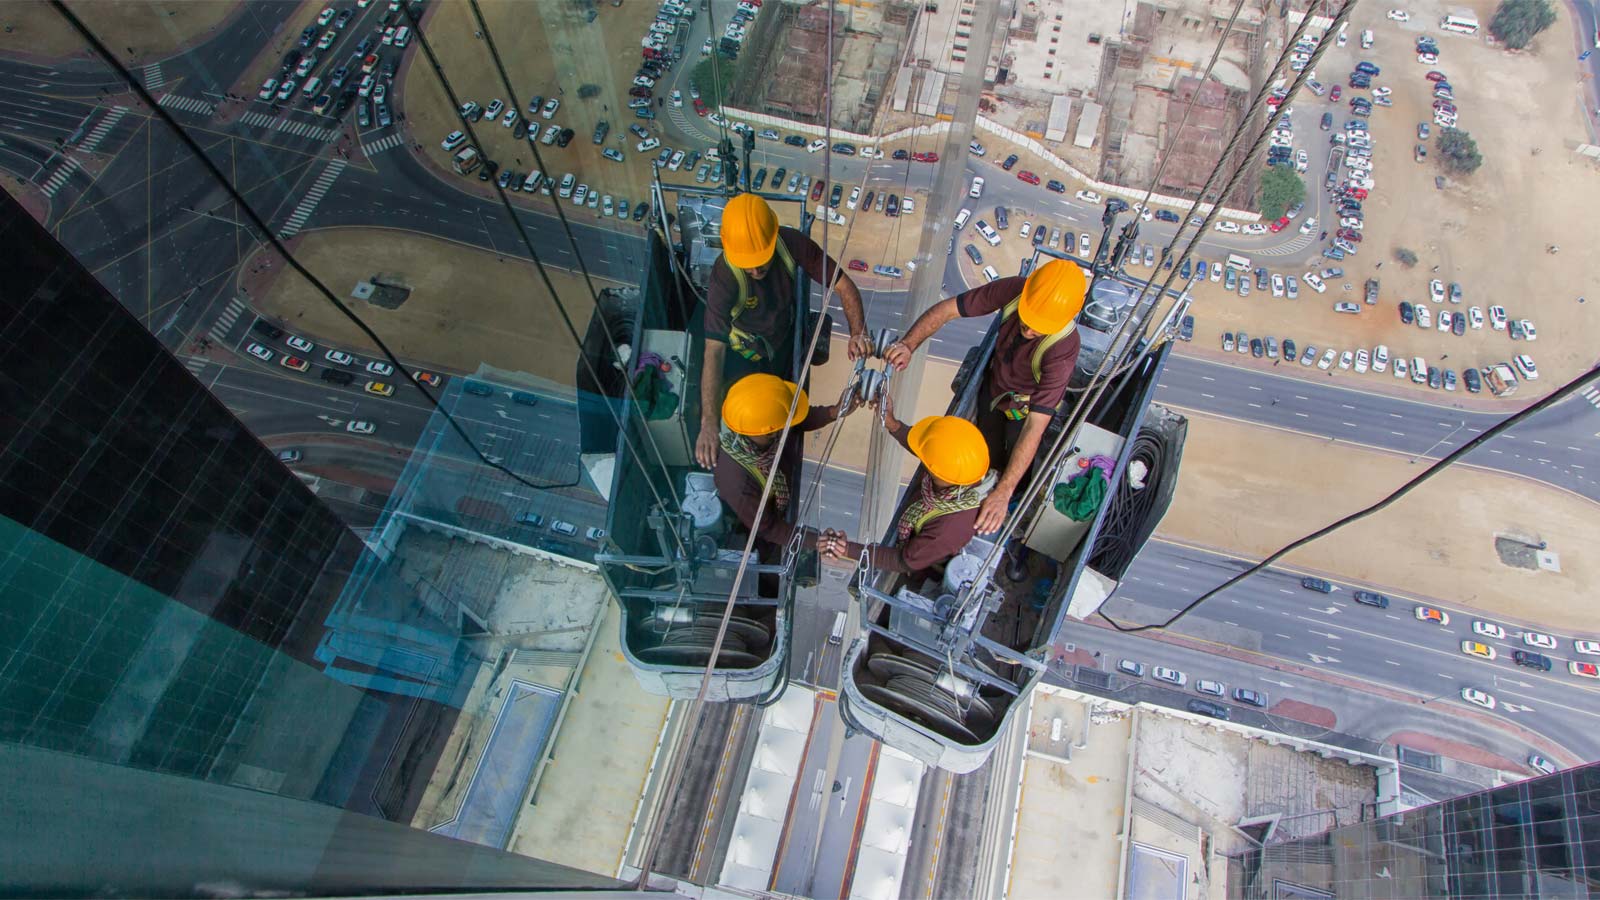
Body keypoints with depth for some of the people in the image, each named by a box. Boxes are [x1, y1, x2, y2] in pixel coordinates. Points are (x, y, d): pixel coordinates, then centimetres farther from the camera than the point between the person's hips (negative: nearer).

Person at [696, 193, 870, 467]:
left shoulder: (792, 243, -33)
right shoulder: (724, 278, -41)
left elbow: (843, 284, -25)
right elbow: (714, 351, -46)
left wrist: (858, 332, -44)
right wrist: (708, 423, -55)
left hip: (783, 340, 4)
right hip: (744, 355, -3)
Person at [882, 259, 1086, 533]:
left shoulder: (1063, 349, -44)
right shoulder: (1013, 289, -35)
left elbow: (1034, 427, -45)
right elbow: (946, 309, -26)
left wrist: (1004, 492, -48)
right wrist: (908, 344, -44)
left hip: (1029, 402, -3)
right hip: (995, 381, 4)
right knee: (988, 451, 22)